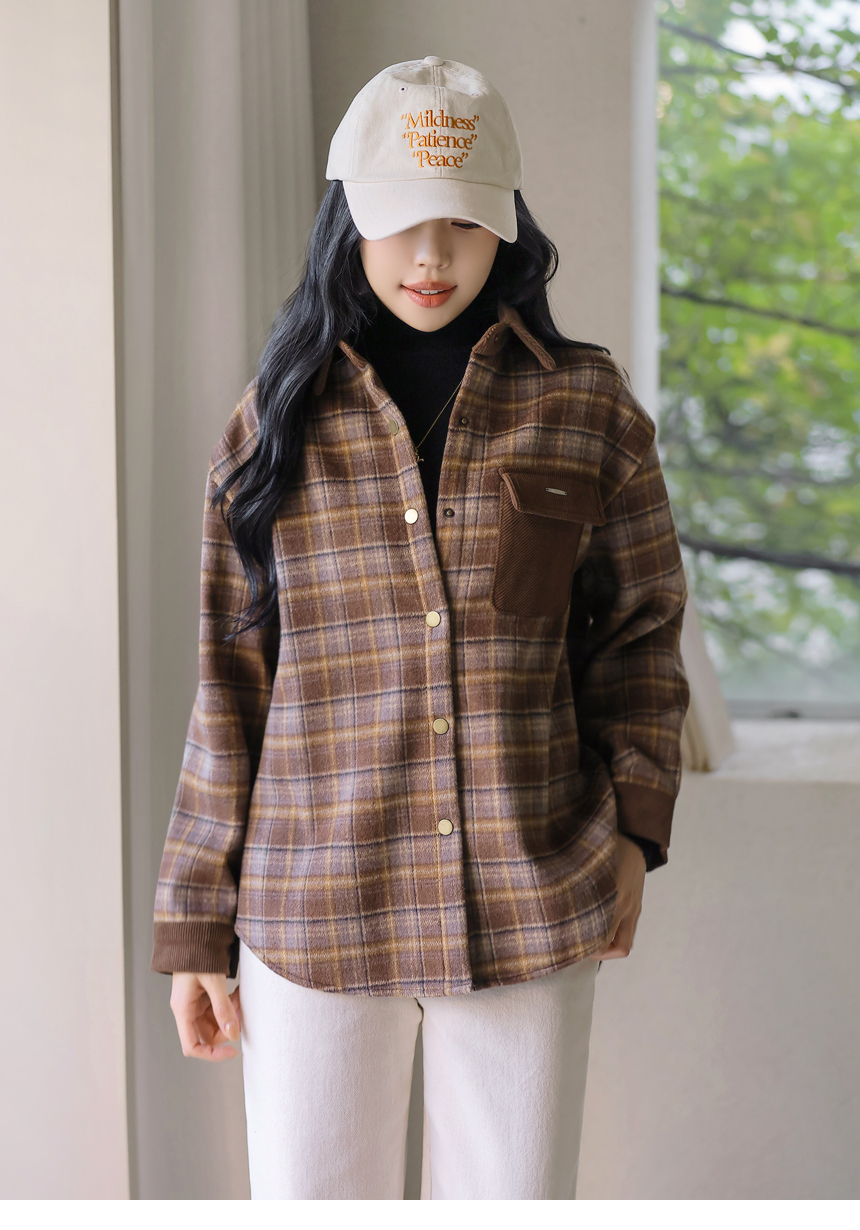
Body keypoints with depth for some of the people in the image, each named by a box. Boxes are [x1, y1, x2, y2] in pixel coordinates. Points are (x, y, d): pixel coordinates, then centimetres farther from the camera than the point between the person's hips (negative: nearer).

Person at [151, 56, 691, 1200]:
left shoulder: (586, 407, 5)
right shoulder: (279, 419, 5)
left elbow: (639, 629, 12)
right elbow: (232, 679, 6)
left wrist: (634, 820, -3)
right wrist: (196, 924, 5)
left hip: (529, 909, 0)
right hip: (314, 908, 0)